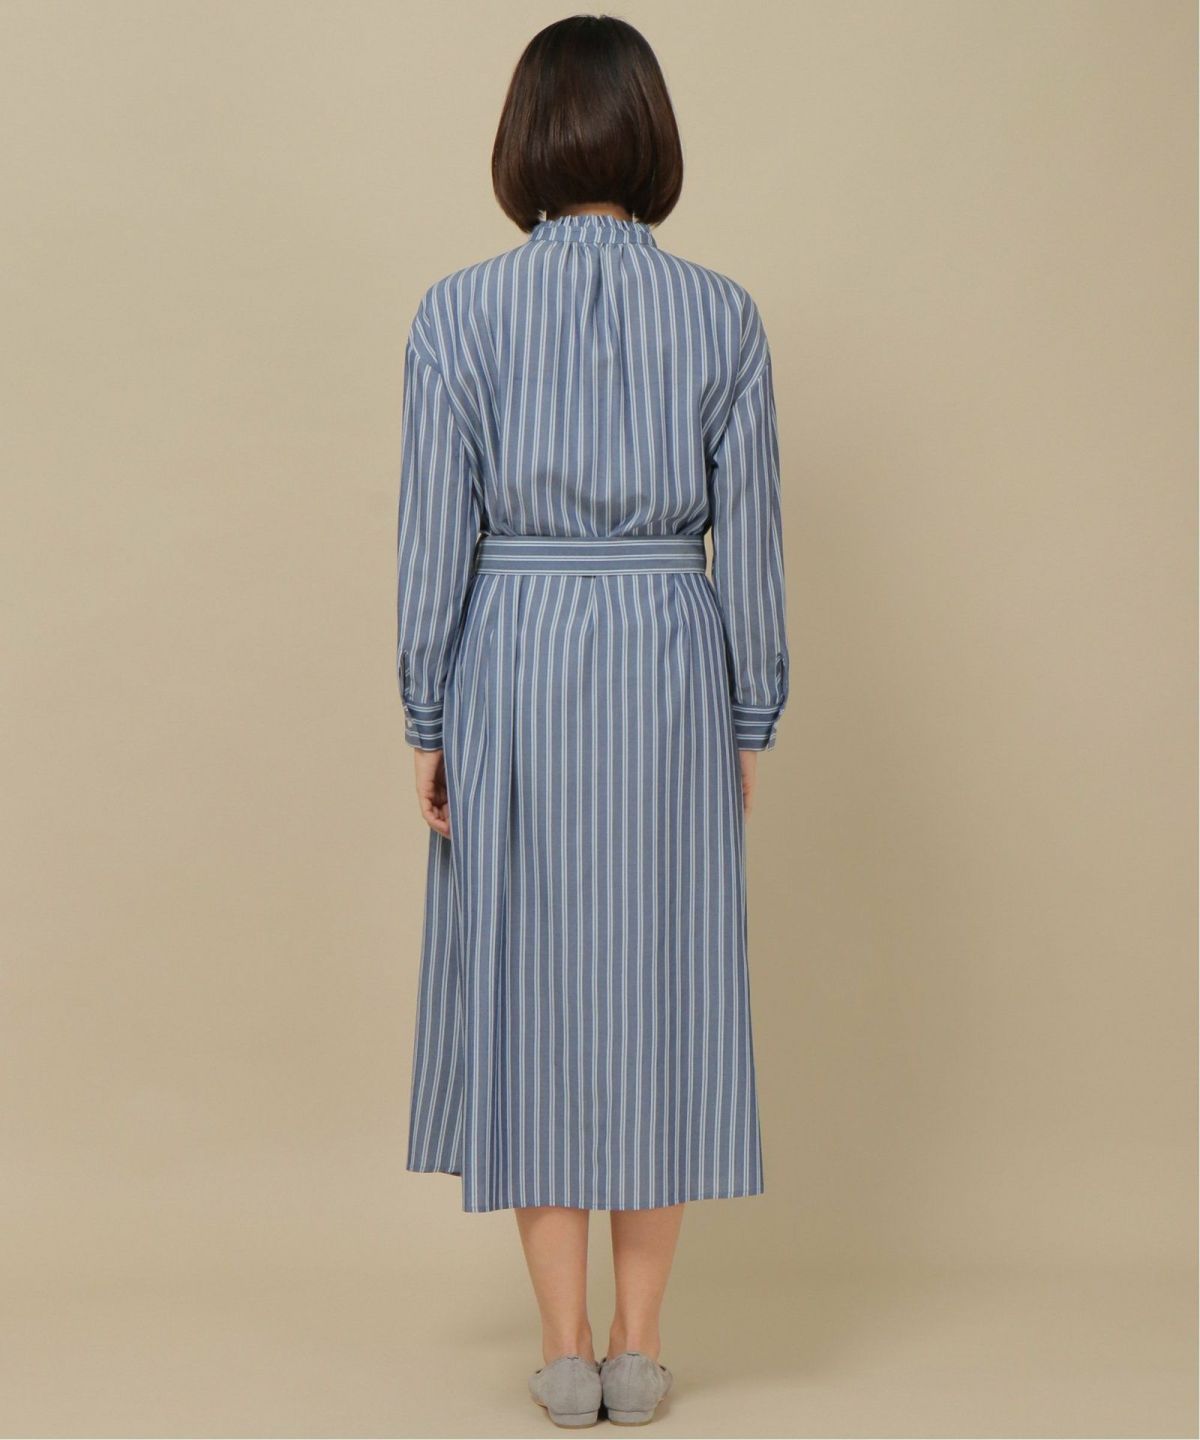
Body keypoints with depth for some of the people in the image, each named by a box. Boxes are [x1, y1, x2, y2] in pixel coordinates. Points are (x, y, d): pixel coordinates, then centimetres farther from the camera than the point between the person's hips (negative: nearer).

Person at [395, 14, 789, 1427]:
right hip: (672, 671, 1)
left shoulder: (460, 313, -4)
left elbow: (437, 534, -5)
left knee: (530, 987, 7)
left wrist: (427, 725, 2)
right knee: (663, 987, 9)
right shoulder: (723, 315, -1)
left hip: (513, 670, -1)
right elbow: (748, 539, 0)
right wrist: (750, 723, 8)